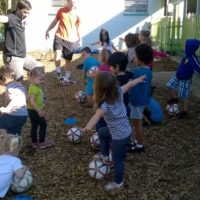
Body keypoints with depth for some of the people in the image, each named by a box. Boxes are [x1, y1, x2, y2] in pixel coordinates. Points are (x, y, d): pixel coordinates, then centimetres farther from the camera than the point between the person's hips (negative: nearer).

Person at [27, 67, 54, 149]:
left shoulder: (36, 86, 8)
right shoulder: (34, 88, -24)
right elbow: (32, 101, -29)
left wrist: (40, 110, 23)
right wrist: (39, 111, -27)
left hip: (33, 111, 9)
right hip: (35, 111, -9)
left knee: (34, 126, 17)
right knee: (43, 124, 4)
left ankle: (34, 142, 27)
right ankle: (42, 142, 11)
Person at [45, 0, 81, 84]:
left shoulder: (76, 15, 0)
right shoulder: (61, 11, 0)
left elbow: (77, 28, 10)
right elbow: (55, 21, 12)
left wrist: (79, 39, 5)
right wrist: (47, 30, 10)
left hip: (70, 40, 1)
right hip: (59, 37, -1)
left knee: (68, 59, 11)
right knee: (57, 53, -25)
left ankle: (67, 76, 30)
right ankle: (58, 72, -4)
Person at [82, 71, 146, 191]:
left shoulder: (105, 105, -31)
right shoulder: (119, 92, -10)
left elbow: (96, 117, -51)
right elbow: (129, 84, 8)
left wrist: (87, 127, -66)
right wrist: (139, 79, 26)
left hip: (120, 136, -8)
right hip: (125, 130, 8)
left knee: (117, 159, 12)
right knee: (102, 132, 30)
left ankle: (118, 183, 33)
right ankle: (105, 156, 46)